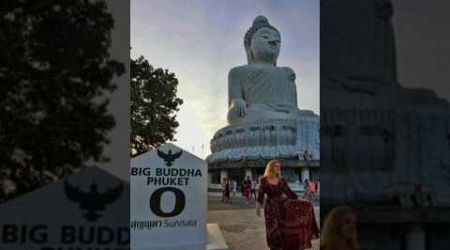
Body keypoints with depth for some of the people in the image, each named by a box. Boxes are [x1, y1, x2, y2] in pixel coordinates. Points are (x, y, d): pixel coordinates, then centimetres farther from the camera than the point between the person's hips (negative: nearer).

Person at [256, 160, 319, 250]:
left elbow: (289, 192, 7)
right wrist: (258, 208, -12)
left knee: (305, 206, -10)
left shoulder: (282, 180, 6)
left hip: (282, 203, 3)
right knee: (274, 230, -2)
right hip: (271, 206, -3)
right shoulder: (264, 180, -3)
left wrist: (301, 200, 1)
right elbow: (260, 195, -5)